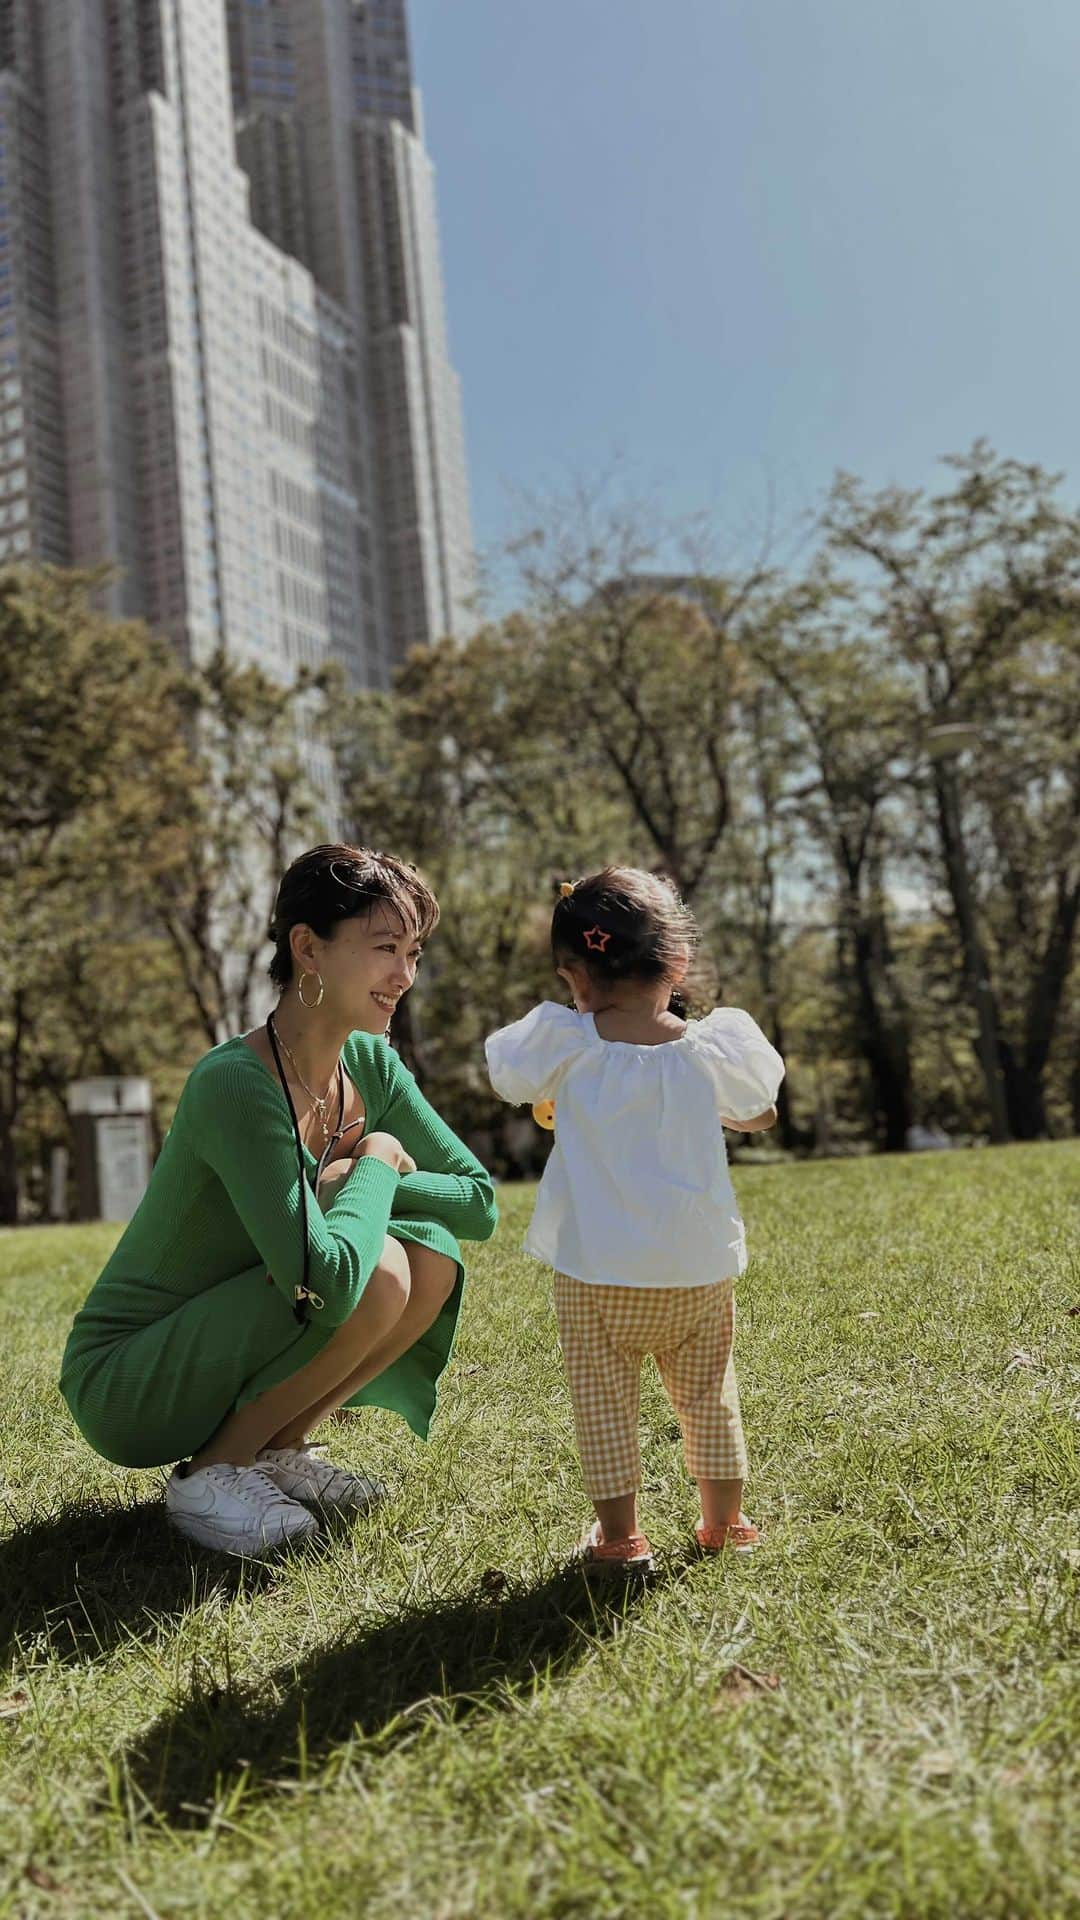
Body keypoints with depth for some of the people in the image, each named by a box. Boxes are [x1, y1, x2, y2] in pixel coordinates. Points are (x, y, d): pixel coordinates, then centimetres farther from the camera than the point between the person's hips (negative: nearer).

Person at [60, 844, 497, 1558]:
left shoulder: (371, 1065, -3)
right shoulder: (236, 1083, -28)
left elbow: (480, 1201, -3)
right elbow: (327, 1279, -37)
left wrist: (349, 1183, -17)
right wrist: (375, 1164, -20)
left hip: (214, 1354, 7)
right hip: (124, 1385, -7)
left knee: (434, 1258, -9)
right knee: (376, 1274, -25)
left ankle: (277, 1447, 5)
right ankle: (211, 1473, -7)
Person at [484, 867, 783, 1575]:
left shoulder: (565, 1042, -12)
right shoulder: (713, 1047, -7)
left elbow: (504, 1072, 8)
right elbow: (760, 1115, 10)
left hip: (596, 1271, -2)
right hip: (699, 1267, 2)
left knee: (605, 1404, 10)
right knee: (709, 1396, 19)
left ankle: (620, 1534, 16)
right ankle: (724, 1522, 30)